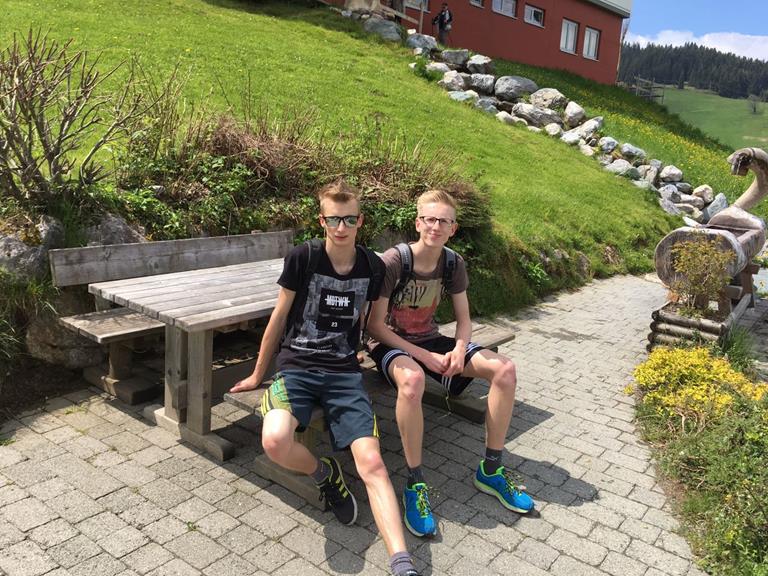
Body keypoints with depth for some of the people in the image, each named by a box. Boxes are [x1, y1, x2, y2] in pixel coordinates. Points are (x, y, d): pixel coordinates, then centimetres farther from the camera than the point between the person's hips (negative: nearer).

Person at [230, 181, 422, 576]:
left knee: (372, 463, -18)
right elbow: (279, 317, 4)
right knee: (275, 442, -31)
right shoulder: (302, 257, -4)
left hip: (344, 373, 2)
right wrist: (258, 375, 13)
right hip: (296, 368, -1)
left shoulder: (373, 267, 4)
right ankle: (324, 473, 3)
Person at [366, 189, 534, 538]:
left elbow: (463, 319, 5)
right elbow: (375, 326, -18)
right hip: (390, 343, -5)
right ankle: (414, 483, -23)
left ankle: (491, 470, 2)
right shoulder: (392, 261, -20)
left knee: (504, 369, -12)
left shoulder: (453, 263, -3)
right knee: (412, 379, -42)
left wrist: (459, 350, -17)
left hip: (429, 340, 6)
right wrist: (424, 357, -22)